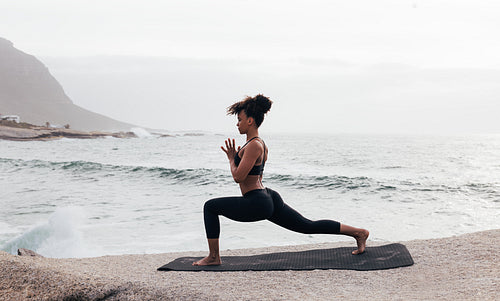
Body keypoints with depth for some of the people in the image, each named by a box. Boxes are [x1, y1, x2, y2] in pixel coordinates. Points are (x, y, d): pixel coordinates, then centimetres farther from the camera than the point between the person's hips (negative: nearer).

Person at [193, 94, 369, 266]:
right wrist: (235, 156, 23)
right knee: (309, 226, 14)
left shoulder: (253, 146, -15)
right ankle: (358, 232, 15)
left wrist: (231, 159, -2)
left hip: (257, 204, -10)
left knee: (210, 206, -2)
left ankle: (213, 257, 4)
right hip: (268, 199, 10)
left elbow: (238, 177, -20)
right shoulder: (260, 143, 15)